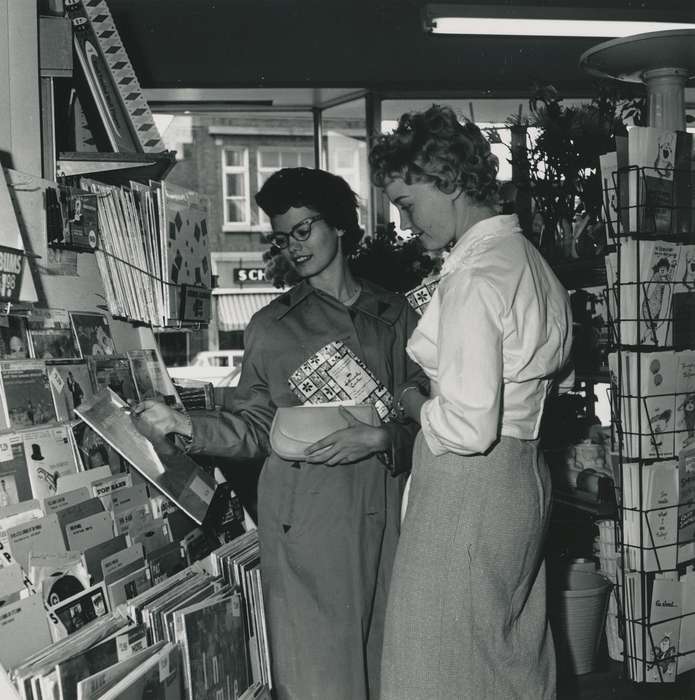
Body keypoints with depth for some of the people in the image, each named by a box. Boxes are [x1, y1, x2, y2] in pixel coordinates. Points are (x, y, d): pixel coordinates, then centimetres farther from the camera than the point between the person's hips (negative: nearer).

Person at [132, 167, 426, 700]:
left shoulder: (395, 315, 8)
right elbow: (254, 429, 3)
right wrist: (186, 426, -12)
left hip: (383, 512, 2)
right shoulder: (272, 326, 6)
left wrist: (380, 437, -13)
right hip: (306, 515, -1)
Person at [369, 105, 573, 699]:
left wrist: (416, 406, -7)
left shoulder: (474, 279, -21)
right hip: (524, 476, 10)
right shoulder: (528, 257, 8)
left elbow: (468, 428, -26)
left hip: (468, 489, -10)